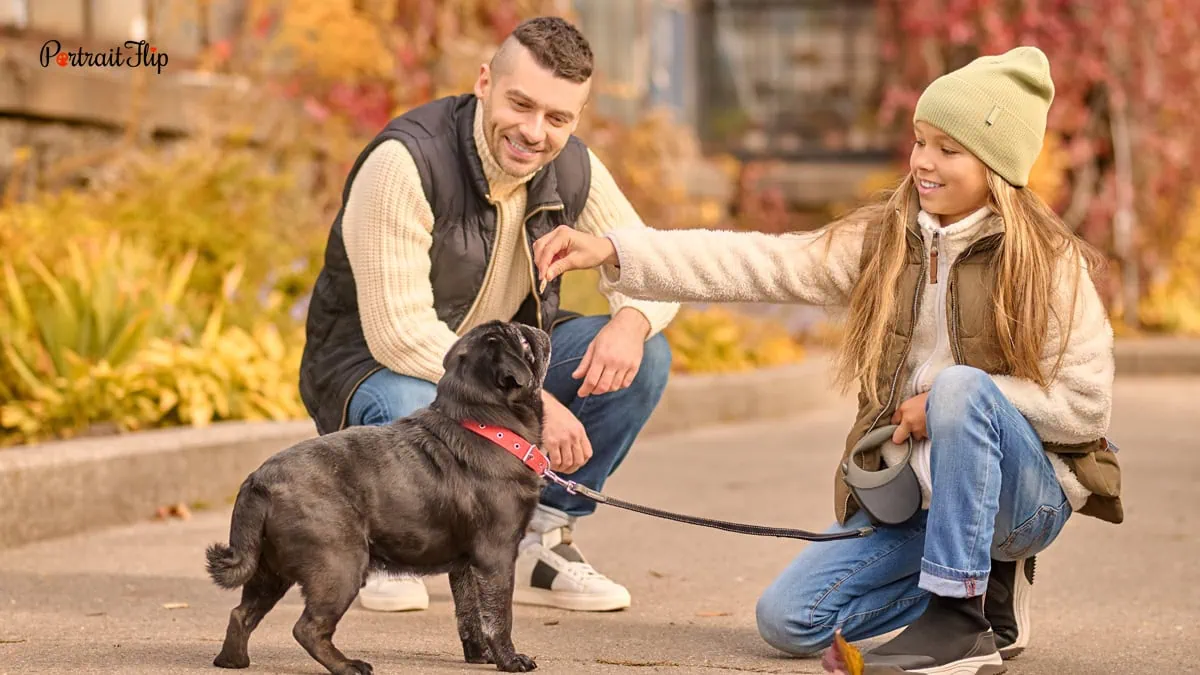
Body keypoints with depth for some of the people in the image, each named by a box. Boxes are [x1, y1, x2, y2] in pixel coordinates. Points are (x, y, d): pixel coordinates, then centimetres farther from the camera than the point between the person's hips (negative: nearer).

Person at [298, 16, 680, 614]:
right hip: (374, 361, -6)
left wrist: (632, 320, -24)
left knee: (644, 357, -13)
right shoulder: (404, 161, -27)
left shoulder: (573, 169, -7)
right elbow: (400, 332, -31)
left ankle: (540, 541, 1)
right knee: (415, 417, -41)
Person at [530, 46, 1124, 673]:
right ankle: (988, 585, 11)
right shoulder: (881, 241, 2)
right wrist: (611, 251, -18)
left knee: (962, 388, -34)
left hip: (1026, 493, -5)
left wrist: (948, 402, -18)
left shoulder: (1049, 262, -10)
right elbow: (759, 264, -8)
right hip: (908, 496, 5)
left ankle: (962, 619, -23)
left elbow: (1087, 406, -13)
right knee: (786, 618, -7)